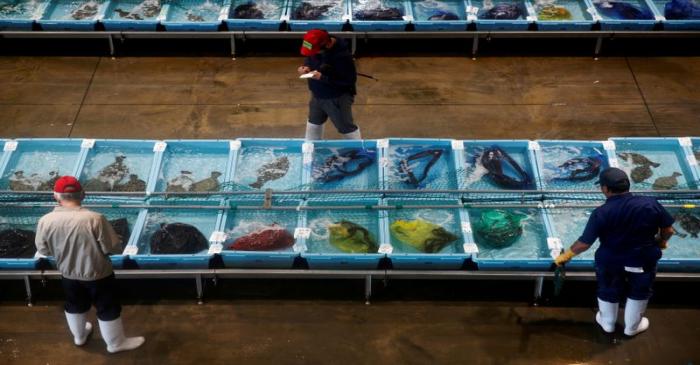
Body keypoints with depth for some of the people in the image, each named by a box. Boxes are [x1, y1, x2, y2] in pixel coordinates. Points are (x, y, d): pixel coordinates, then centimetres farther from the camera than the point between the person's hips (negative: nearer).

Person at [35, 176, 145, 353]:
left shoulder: (46, 221, -17)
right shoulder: (94, 219, -28)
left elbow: (43, 250, -2)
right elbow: (113, 247, -20)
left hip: (68, 274, 4)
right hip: (97, 274, -4)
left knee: (75, 306, 28)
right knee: (108, 309, 17)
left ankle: (79, 335, 51)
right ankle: (116, 343, 33)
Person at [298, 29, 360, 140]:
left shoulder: (342, 55, -35)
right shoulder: (315, 48, -11)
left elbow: (350, 80, -31)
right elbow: (309, 59, 10)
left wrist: (323, 77, -36)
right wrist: (306, 66, -16)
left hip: (338, 98, -8)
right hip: (317, 95, 9)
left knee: (346, 127, 7)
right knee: (314, 121, 29)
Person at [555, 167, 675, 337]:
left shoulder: (601, 213, -23)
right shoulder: (650, 204, -17)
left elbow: (585, 242, -19)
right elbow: (668, 229, -7)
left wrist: (566, 255, -3)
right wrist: (662, 241, 16)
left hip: (610, 261, -1)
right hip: (644, 260, 1)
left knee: (608, 292, 26)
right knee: (638, 293, 26)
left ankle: (607, 323, 47)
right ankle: (632, 326, 44)